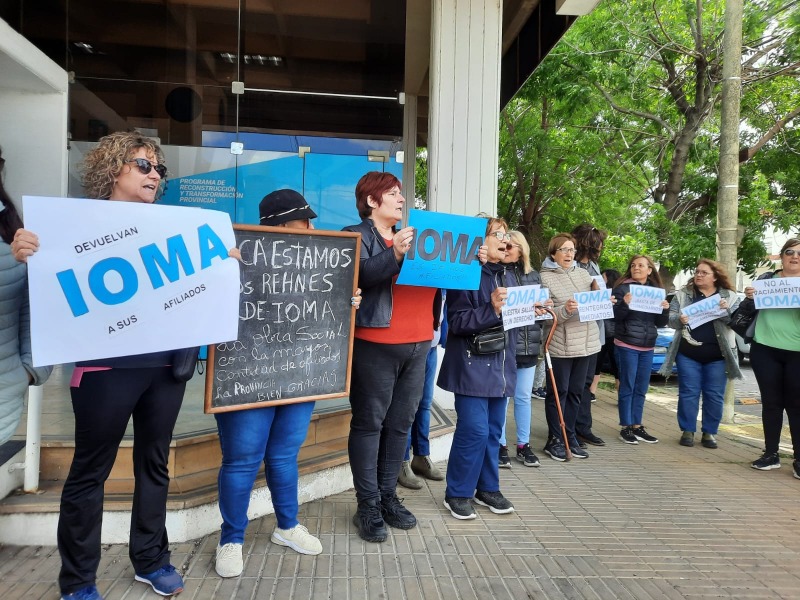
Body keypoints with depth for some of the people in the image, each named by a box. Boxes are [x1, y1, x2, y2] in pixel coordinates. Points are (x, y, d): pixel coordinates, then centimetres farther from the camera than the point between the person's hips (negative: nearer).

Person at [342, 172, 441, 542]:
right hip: (375, 346, -7)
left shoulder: (411, 237, 19)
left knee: (400, 424, 12)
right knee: (369, 424, 2)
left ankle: (388, 497, 25)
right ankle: (368, 506, 13)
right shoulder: (357, 236, -2)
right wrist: (394, 254, -31)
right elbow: (357, 276, -20)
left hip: (417, 345, 7)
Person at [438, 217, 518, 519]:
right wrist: (491, 309, -24)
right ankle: (457, 493, 10)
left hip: (500, 364, 8)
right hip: (472, 365, -7)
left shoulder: (507, 276, 15)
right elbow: (457, 322, -16)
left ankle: (487, 488, 28)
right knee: (474, 430, -7)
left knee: (493, 431, 13)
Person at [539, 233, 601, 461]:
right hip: (560, 344, -6)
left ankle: (569, 436, 24)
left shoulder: (583, 273, 11)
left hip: (585, 342, 6)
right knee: (558, 392, 2)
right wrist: (564, 310, -28)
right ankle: (555, 440, 14)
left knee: (576, 392, 12)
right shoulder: (545, 278, -6)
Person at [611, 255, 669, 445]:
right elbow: (614, 316, -10)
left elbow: (660, 323, 13)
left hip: (648, 347, 5)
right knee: (627, 388, 1)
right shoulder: (622, 287, -5)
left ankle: (637, 426, 21)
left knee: (641, 389, 11)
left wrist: (665, 310, -6)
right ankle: (626, 428, 10)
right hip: (626, 345, -5)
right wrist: (625, 304, -26)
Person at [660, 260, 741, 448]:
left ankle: (709, 432, 18)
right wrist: (679, 319, -21)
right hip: (688, 354, 0)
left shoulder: (729, 296, 6)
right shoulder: (682, 294, 6)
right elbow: (670, 318, 1)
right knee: (688, 393, 3)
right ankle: (687, 431, 13)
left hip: (717, 356, 0)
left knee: (714, 395, 6)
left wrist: (726, 311, -21)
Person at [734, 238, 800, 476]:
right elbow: (747, 312, 13)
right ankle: (771, 454, 17)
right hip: (764, 350, 2)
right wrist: (748, 298, -10)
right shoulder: (766, 278, 8)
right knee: (771, 402, 8)